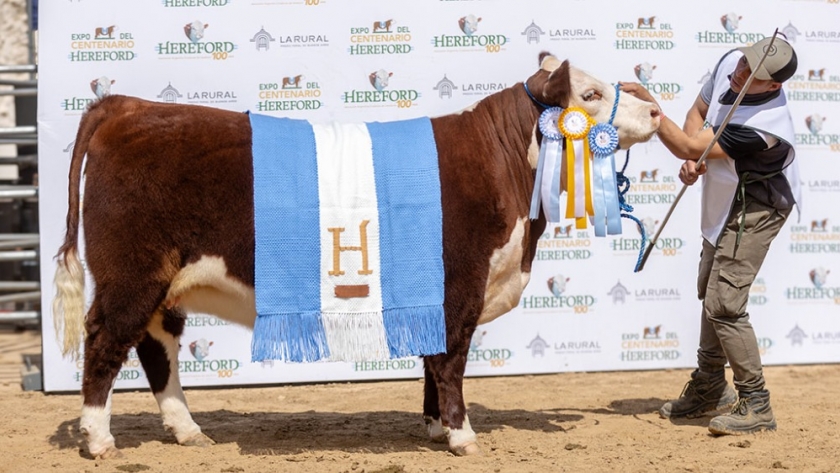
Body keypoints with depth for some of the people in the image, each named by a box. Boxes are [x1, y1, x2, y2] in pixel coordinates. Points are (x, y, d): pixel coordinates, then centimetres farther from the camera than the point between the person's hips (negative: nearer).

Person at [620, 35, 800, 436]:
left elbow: (687, 146, -31)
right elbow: (699, 111, 2)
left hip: (755, 210, -9)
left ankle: (756, 406, -5)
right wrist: (692, 159, -16)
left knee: (724, 304, -15)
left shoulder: (765, 126, -37)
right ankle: (710, 388, 36)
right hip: (723, 201, 9)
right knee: (711, 294, 20)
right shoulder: (729, 63, -15)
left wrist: (647, 104, -32)